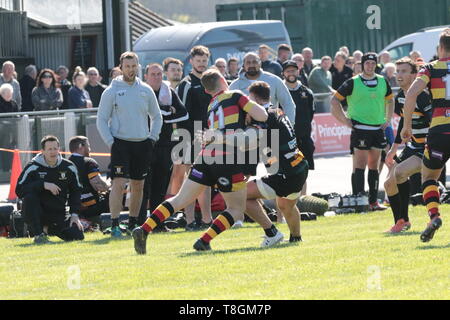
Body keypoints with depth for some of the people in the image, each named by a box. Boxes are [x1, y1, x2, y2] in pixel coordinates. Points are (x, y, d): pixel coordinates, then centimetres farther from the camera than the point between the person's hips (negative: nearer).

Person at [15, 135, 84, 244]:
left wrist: (74, 214, 0)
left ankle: (49, 229, 15)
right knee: (29, 197, -34)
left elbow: (75, 191, 12)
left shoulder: (69, 168, 2)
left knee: (78, 236, -13)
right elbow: (19, 190, -18)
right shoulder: (33, 167, -9)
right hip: (38, 213, -3)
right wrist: (43, 185, -27)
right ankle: (38, 234, -20)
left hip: (58, 214, 3)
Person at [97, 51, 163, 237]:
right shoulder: (112, 91, -1)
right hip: (120, 143, -4)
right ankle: (115, 225, -13)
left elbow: (157, 117, 18)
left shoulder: (146, 91, 9)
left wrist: (152, 138, 6)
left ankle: (133, 223, 20)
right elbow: (101, 120, 0)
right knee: (119, 184, -13)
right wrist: (110, 142, -9)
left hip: (142, 144, 4)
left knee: (138, 186, 9)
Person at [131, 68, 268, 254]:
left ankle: (143, 230, -4)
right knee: (237, 210, 8)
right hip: (227, 160, -6)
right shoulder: (234, 96, 4)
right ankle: (204, 241, -6)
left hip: (206, 156, 6)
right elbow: (262, 116, -1)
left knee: (180, 200, 9)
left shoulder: (210, 107, 23)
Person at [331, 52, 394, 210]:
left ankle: (373, 201, 14)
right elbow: (335, 101, -2)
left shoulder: (383, 82, 10)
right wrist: (345, 120, -6)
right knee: (359, 166, -9)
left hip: (378, 129, 5)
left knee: (374, 166, 10)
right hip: (360, 130, -5)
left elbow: (390, 100, 26)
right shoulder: (353, 83, -5)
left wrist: (387, 120, 16)